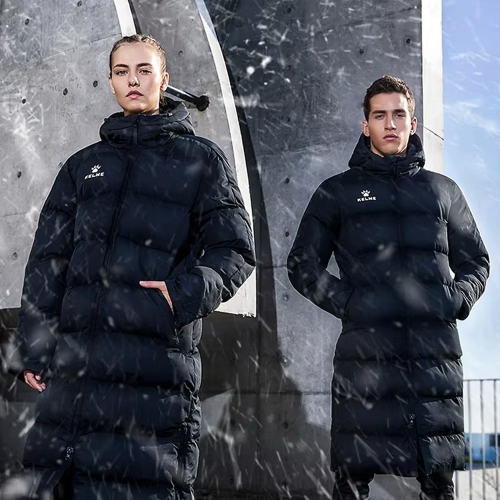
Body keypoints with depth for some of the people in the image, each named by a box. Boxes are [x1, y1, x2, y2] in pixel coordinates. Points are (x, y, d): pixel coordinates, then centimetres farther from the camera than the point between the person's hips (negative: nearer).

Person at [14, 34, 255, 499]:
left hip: (156, 353, -3)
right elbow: (47, 260, 15)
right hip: (76, 355, 3)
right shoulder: (83, 165, 20)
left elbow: (234, 249, 5)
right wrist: (35, 348, 7)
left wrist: (189, 292, -14)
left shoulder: (201, 160, 11)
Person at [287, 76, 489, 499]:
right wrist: (344, 302, -4)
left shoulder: (442, 190, 18)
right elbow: (303, 265, 11)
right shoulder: (338, 192, 12)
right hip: (364, 349, -2)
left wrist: (457, 301, 3)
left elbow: (475, 261, 23)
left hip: (437, 349, 2)